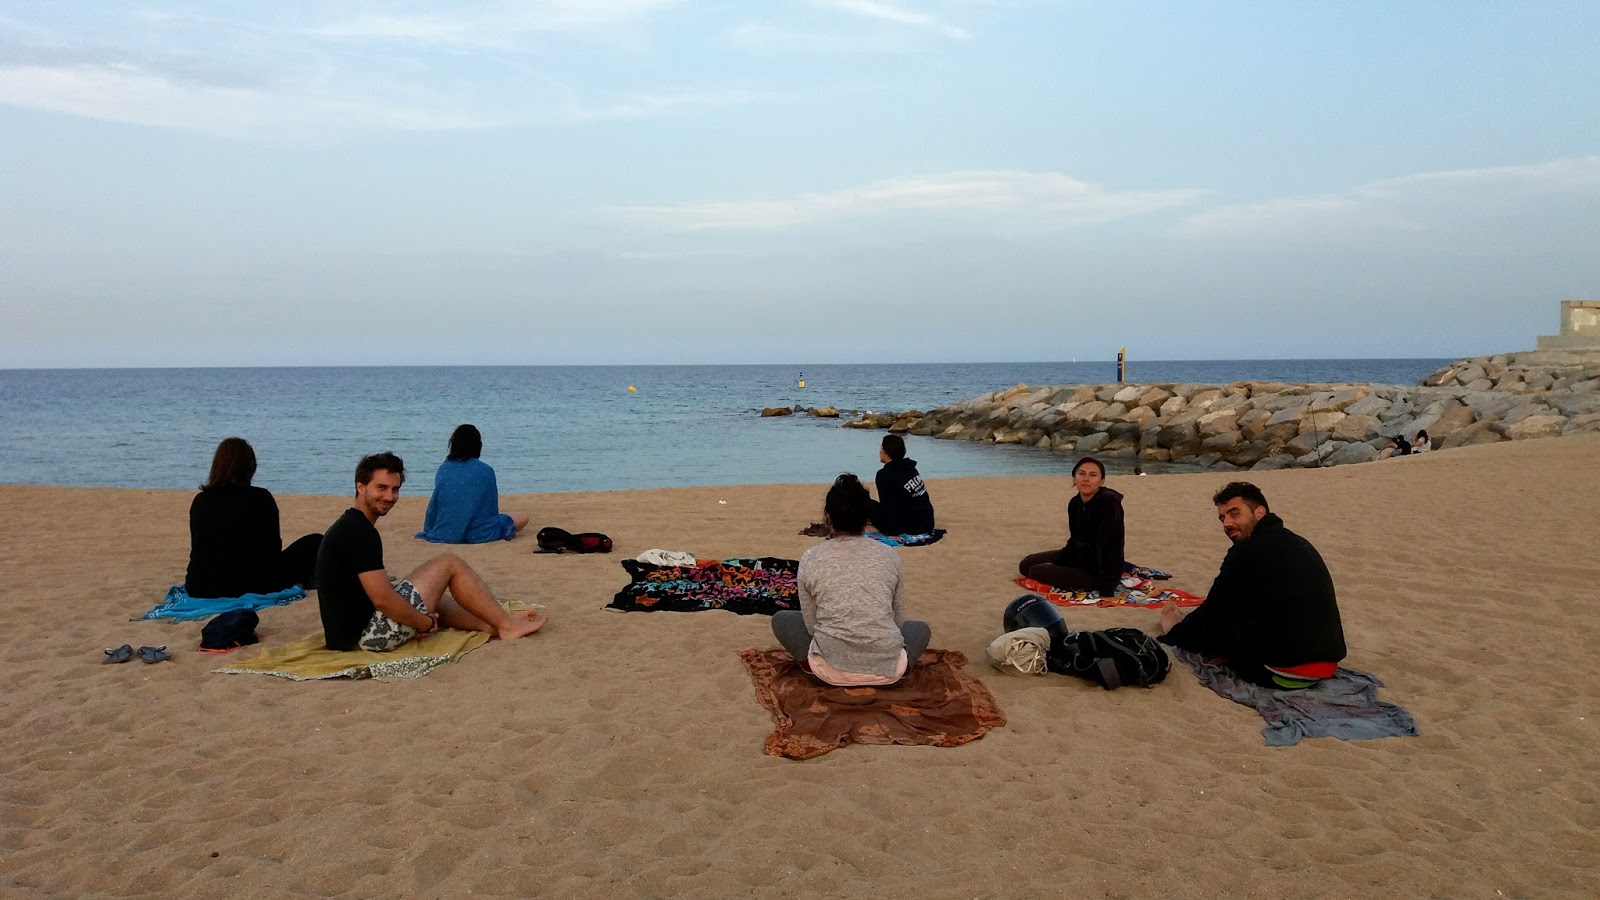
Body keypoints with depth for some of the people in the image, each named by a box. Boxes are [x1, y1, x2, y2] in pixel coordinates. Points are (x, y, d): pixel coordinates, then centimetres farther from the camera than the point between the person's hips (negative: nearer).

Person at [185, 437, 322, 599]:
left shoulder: (200, 501, 4)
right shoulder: (261, 498, -7)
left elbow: (198, 548, 16)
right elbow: (273, 547, 2)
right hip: (252, 586, -4)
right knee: (315, 543, 7)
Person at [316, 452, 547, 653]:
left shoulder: (348, 527, 16)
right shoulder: (360, 531, -17)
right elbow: (382, 598, -23)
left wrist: (419, 615, 10)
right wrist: (425, 623, -8)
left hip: (348, 635, 10)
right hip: (366, 633, -10)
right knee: (449, 564, -1)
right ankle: (507, 625, 8)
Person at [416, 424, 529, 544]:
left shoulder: (443, 468, 0)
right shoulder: (486, 471, -8)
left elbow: (433, 507, 6)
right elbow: (493, 508, 1)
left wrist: (429, 531, 21)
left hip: (445, 534, 4)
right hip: (478, 535, -4)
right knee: (523, 517, 14)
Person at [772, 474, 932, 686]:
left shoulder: (810, 559, 1)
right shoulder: (889, 556, 5)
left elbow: (811, 625, 6)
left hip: (832, 670, -2)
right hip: (886, 670, 2)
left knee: (781, 620, 25)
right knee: (920, 628, 34)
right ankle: (891, 670, 13)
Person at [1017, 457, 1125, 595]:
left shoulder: (1108, 501, -27)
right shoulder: (1075, 503, -2)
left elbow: (1106, 546, -32)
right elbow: (1075, 541, 9)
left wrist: (1106, 588, -34)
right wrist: (1053, 564, 5)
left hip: (1100, 572, -9)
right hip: (1081, 558, 9)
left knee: (1036, 572, -15)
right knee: (1026, 564, 13)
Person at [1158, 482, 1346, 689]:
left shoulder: (1246, 552, -11)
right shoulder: (1300, 545, 14)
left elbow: (1213, 614, 1)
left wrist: (1178, 631, 22)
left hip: (1282, 671, -8)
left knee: (1211, 626, 14)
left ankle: (1175, 631, 39)